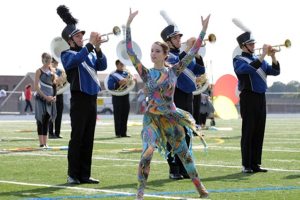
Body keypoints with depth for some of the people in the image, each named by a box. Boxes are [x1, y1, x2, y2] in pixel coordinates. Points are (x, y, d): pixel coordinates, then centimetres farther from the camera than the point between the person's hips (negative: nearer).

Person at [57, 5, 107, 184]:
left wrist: (98, 48, -10)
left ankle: (85, 174, 10)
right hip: (79, 99, -6)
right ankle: (73, 175, -1)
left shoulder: (89, 53, 16)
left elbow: (102, 66, 3)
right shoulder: (68, 55, -1)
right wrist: (90, 45, -25)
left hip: (92, 99, 6)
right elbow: (76, 60, -24)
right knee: (77, 137, -5)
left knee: (88, 138, 6)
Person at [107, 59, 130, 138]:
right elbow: (110, 87, -11)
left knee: (125, 115, 7)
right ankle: (118, 133, -1)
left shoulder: (127, 73, 13)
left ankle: (123, 133, 13)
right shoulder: (113, 75, -2)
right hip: (117, 97, -5)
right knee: (118, 116, -4)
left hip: (125, 96, 5)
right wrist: (118, 83, -22)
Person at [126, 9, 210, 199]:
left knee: (184, 153, 13)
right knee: (147, 152, -20)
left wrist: (203, 30, -8)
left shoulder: (174, 71, 0)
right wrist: (128, 25, -17)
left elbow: (192, 53, -2)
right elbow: (130, 52, -10)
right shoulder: (147, 73, -3)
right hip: (152, 118, -2)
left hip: (172, 117, 2)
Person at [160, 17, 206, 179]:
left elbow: (200, 70, 11)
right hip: (174, 97, -7)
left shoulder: (186, 55, 17)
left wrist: (196, 54, -3)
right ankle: (174, 169, -4)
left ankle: (184, 168, 13)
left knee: (186, 134, 8)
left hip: (188, 96, 7)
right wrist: (187, 49, -27)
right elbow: (175, 64, -26)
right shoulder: (166, 55, -5)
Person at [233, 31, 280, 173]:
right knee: (248, 131, -5)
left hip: (261, 98, 6)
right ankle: (246, 165, -2)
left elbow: (275, 71, 10)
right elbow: (249, 68, -24)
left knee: (259, 132, 6)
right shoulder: (239, 60, -3)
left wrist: (272, 56, -4)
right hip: (249, 98, -6)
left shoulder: (259, 60, 17)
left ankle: (255, 164, 11)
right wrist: (263, 55, -24)